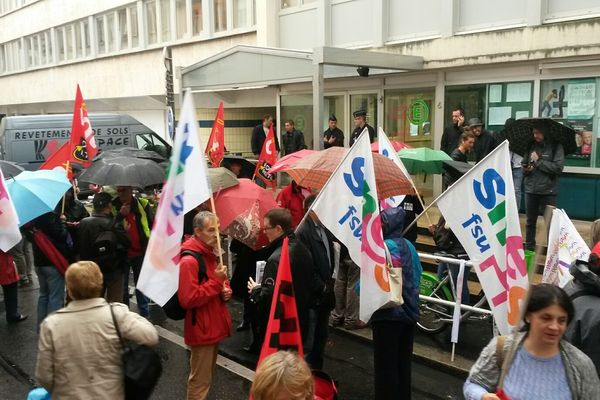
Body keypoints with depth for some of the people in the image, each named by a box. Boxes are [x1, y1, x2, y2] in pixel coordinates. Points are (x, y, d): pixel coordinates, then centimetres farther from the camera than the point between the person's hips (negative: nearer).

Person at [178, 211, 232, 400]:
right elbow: (188, 300, -27)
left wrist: (226, 290, 1)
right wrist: (216, 282, -25)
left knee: (207, 376, 23)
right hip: (201, 329, -9)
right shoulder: (189, 261, -22)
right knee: (200, 380, 2)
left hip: (214, 326, 9)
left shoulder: (212, 254, 9)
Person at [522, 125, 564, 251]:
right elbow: (524, 164, 17)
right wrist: (526, 169, -5)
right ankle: (529, 248, 25)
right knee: (530, 221, 14)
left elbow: (558, 167, -15)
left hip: (548, 191, -5)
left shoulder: (556, 147, -6)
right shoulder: (531, 146, 8)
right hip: (530, 190, 5)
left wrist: (538, 161, -14)